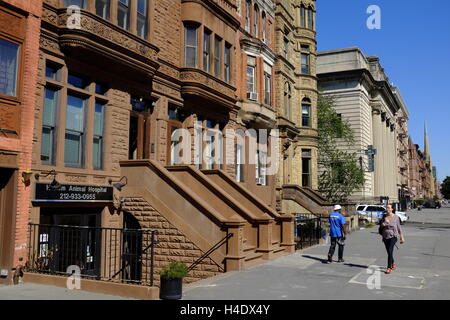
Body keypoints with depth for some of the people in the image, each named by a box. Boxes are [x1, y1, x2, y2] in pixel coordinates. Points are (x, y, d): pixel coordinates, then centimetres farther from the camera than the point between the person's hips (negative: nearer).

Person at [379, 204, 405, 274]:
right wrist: (382, 224, -10)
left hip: (393, 236, -4)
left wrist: (401, 237, 5)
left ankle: (389, 268, -12)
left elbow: (398, 227, 3)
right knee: (389, 252, 14)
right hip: (385, 236, 4)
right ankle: (393, 263, 40)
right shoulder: (384, 216, 3)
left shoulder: (396, 217, -5)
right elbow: (381, 225, 13)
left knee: (390, 251, -16)